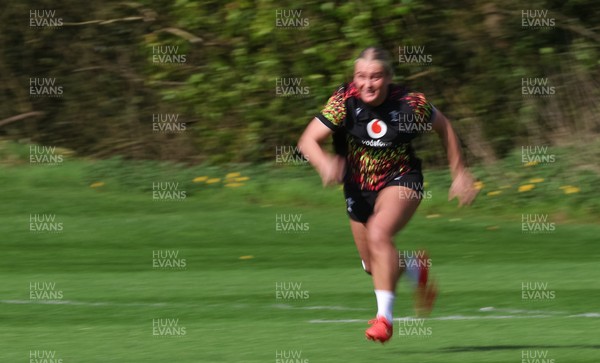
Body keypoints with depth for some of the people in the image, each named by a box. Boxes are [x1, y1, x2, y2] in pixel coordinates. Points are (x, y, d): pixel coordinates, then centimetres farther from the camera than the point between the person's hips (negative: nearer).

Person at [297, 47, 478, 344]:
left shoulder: (410, 104, -21)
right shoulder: (344, 101, -20)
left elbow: (443, 127, -1)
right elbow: (308, 141, -24)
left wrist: (459, 173, 3)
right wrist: (325, 164, -47)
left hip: (400, 179, -4)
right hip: (359, 186, 4)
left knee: (378, 233, -31)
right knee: (373, 265, 14)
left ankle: (384, 317, -28)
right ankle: (417, 269, 48)